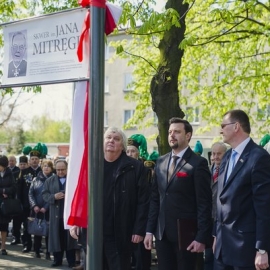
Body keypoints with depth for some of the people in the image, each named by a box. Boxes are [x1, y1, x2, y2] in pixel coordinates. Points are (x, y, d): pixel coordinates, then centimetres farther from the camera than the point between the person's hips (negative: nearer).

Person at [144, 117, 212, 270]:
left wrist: (202, 237, -15)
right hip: (162, 233, 5)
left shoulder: (198, 163, -7)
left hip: (187, 233, -5)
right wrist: (150, 230, 8)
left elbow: (204, 203, -10)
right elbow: (155, 198, 13)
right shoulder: (161, 162, 12)